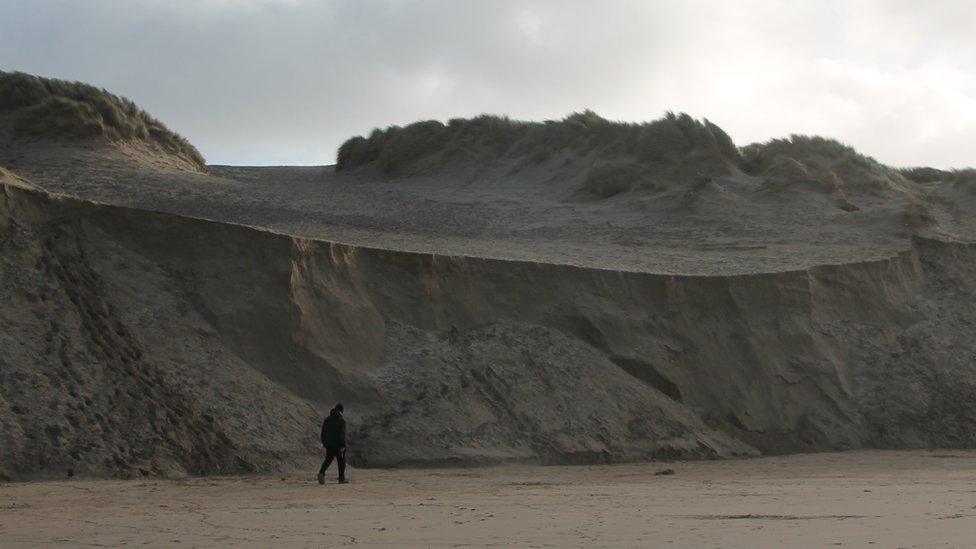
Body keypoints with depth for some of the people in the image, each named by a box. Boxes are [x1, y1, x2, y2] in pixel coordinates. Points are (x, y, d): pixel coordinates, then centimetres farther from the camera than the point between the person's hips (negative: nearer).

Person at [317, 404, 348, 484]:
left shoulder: (327, 420, 8)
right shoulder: (341, 421, -11)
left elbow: (323, 432, 11)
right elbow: (342, 434, -18)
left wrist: (324, 442, 20)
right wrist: (343, 446, -20)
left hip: (329, 444, 5)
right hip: (338, 444, -5)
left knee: (328, 460, 6)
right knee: (341, 461, 8)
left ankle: (321, 473, -19)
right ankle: (341, 478, 13)